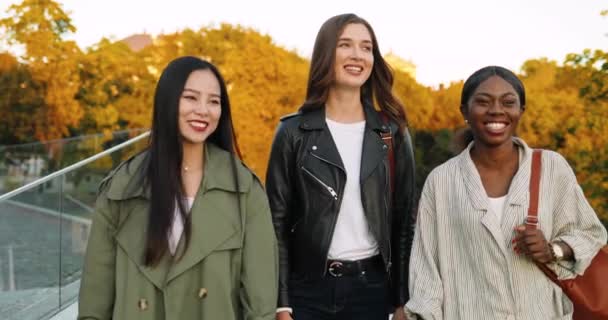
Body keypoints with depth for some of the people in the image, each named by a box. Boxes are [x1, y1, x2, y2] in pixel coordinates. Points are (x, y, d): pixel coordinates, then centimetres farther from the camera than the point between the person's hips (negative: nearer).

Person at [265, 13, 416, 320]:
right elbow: (277, 221, -2)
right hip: (308, 287, -1)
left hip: (372, 286, 2)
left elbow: (403, 219, 5)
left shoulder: (393, 133, 4)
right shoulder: (293, 132, -2)